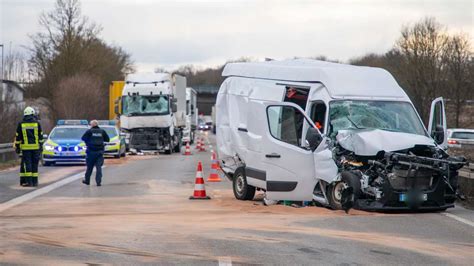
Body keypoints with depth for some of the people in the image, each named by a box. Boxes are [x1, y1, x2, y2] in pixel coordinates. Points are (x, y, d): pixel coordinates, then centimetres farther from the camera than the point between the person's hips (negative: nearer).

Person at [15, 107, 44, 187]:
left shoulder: (21, 124, 2)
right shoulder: (37, 123, 3)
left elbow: (18, 137, 4)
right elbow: (40, 136, 5)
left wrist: (17, 147, 10)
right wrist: (41, 146, 12)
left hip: (25, 148, -1)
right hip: (35, 147, 1)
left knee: (27, 164, -1)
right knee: (34, 164, 6)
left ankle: (29, 181, -7)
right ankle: (34, 181, 7)